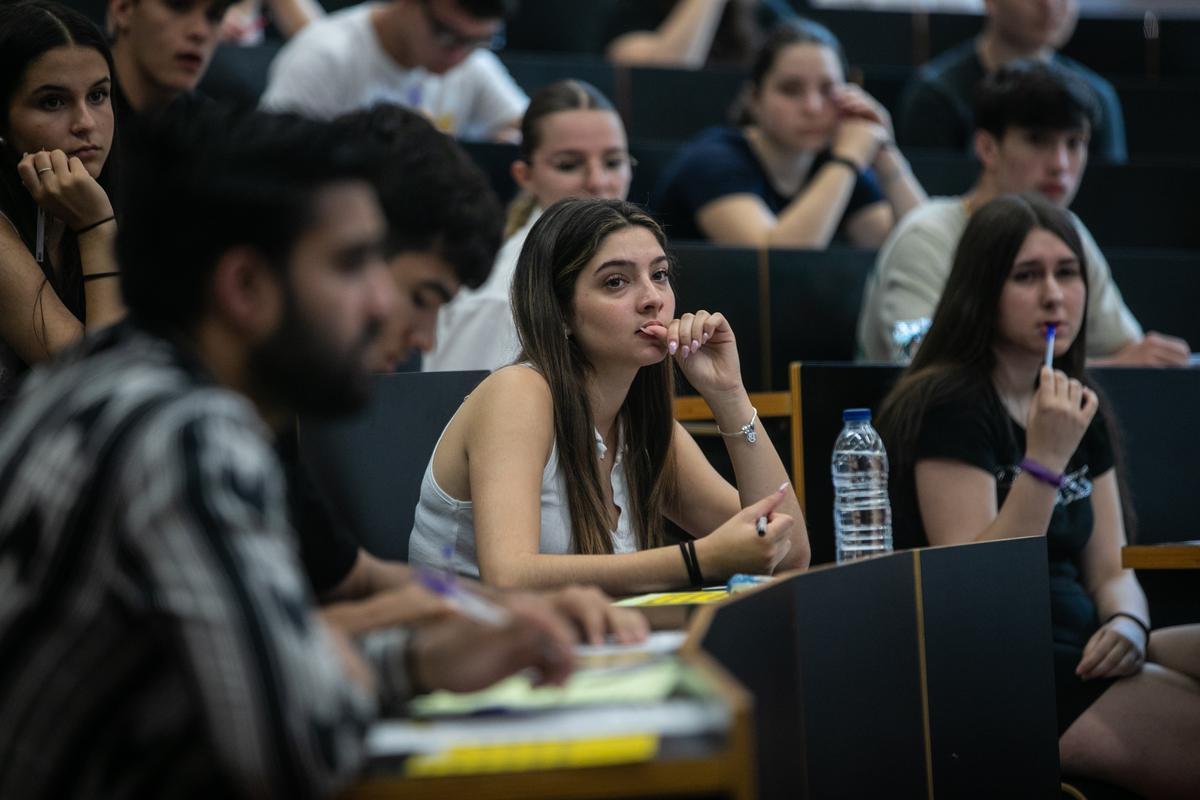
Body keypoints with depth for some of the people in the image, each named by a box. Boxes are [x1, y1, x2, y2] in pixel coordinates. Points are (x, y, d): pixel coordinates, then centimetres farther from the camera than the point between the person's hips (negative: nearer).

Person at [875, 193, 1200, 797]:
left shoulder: (1080, 410, 16)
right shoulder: (948, 405, -8)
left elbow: (1110, 569, 16)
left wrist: (1128, 625, -6)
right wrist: (1044, 458, -21)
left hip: (1076, 658, 8)